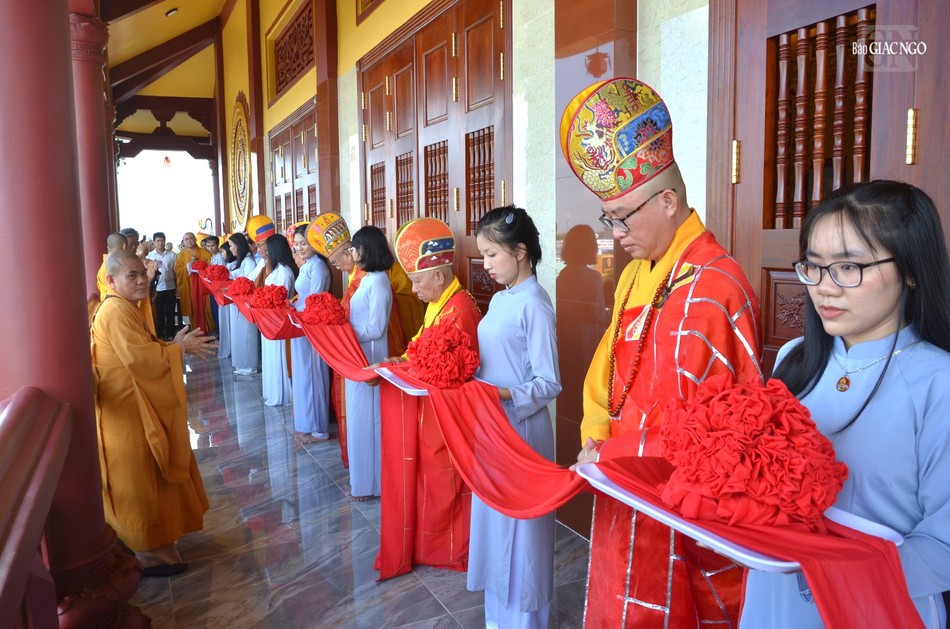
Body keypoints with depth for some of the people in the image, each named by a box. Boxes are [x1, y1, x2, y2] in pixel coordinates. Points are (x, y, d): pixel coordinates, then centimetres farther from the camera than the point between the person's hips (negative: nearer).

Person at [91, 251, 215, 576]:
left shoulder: (123, 308, 12)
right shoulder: (117, 311, -21)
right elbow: (140, 357, -29)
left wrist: (176, 344, 4)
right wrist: (181, 347, -17)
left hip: (137, 407, 11)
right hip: (127, 412, -11)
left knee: (147, 477, 21)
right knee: (139, 480, 0)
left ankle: (154, 540, 36)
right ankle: (150, 551, 12)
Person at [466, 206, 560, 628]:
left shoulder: (533, 304, -17)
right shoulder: (499, 299, 8)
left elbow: (549, 384, -18)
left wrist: (504, 395, -30)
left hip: (520, 428, -8)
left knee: (518, 521, 6)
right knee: (494, 516, 18)